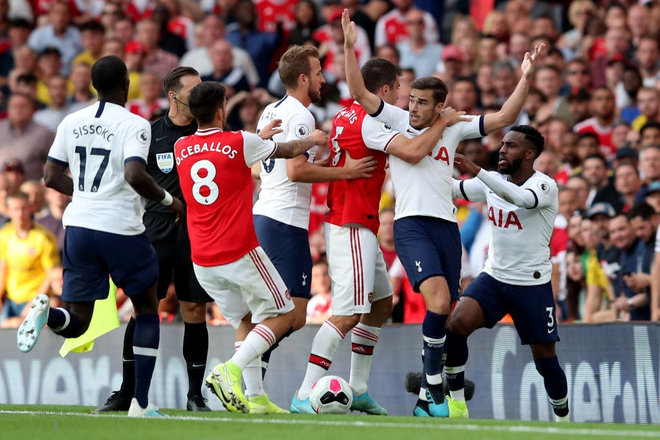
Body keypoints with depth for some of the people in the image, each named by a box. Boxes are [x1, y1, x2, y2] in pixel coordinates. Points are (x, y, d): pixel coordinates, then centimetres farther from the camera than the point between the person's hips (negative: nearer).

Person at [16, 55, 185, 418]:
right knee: (147, 310, 17)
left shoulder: (71, 123, 8)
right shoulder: (134, 125, -9)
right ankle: (141, 402, 11)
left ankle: (46, 312, -27)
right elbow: (135, 176, -23)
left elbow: (51, 177, 11)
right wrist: (169, 200, -6)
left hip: (78, 225, 4)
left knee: (76, 323, 10)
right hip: (121, 229, -4)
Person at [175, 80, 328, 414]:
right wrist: (313, 139, 30)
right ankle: (231, 370, -14)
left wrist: (257, 138, 38)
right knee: (282, 315, 6)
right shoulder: (240, 143, -8)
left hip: (201, 260, 6)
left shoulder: (181, 148, 5)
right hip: (240, 252, -6)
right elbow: (288, 151, 9)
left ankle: (254, 398, 3)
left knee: (244, 322, 17)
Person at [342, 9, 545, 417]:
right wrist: (349, 46, -10)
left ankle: (427, 397, 13)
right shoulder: (396, 120, 8)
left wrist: (526, 78, 0)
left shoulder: (453, 129, 13)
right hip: (411, 224, -4)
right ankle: (435, 383, -14)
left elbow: (503, 118, 9)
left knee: (443, 312, 4)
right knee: (438, 298, -24)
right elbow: (360, 92, -1)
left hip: (446, 225, 4)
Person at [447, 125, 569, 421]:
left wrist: (477, 171, -44)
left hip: (533, 284, -4)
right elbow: (453, 188, 14)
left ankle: (563, 420, 23)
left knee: (545, 360, 0)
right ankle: (456, 403, -10)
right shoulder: (493, 182, 5)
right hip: (493, 277, 4)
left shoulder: (545, 186, -14)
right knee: (457, 323, -20)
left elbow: (524, 199, -36)